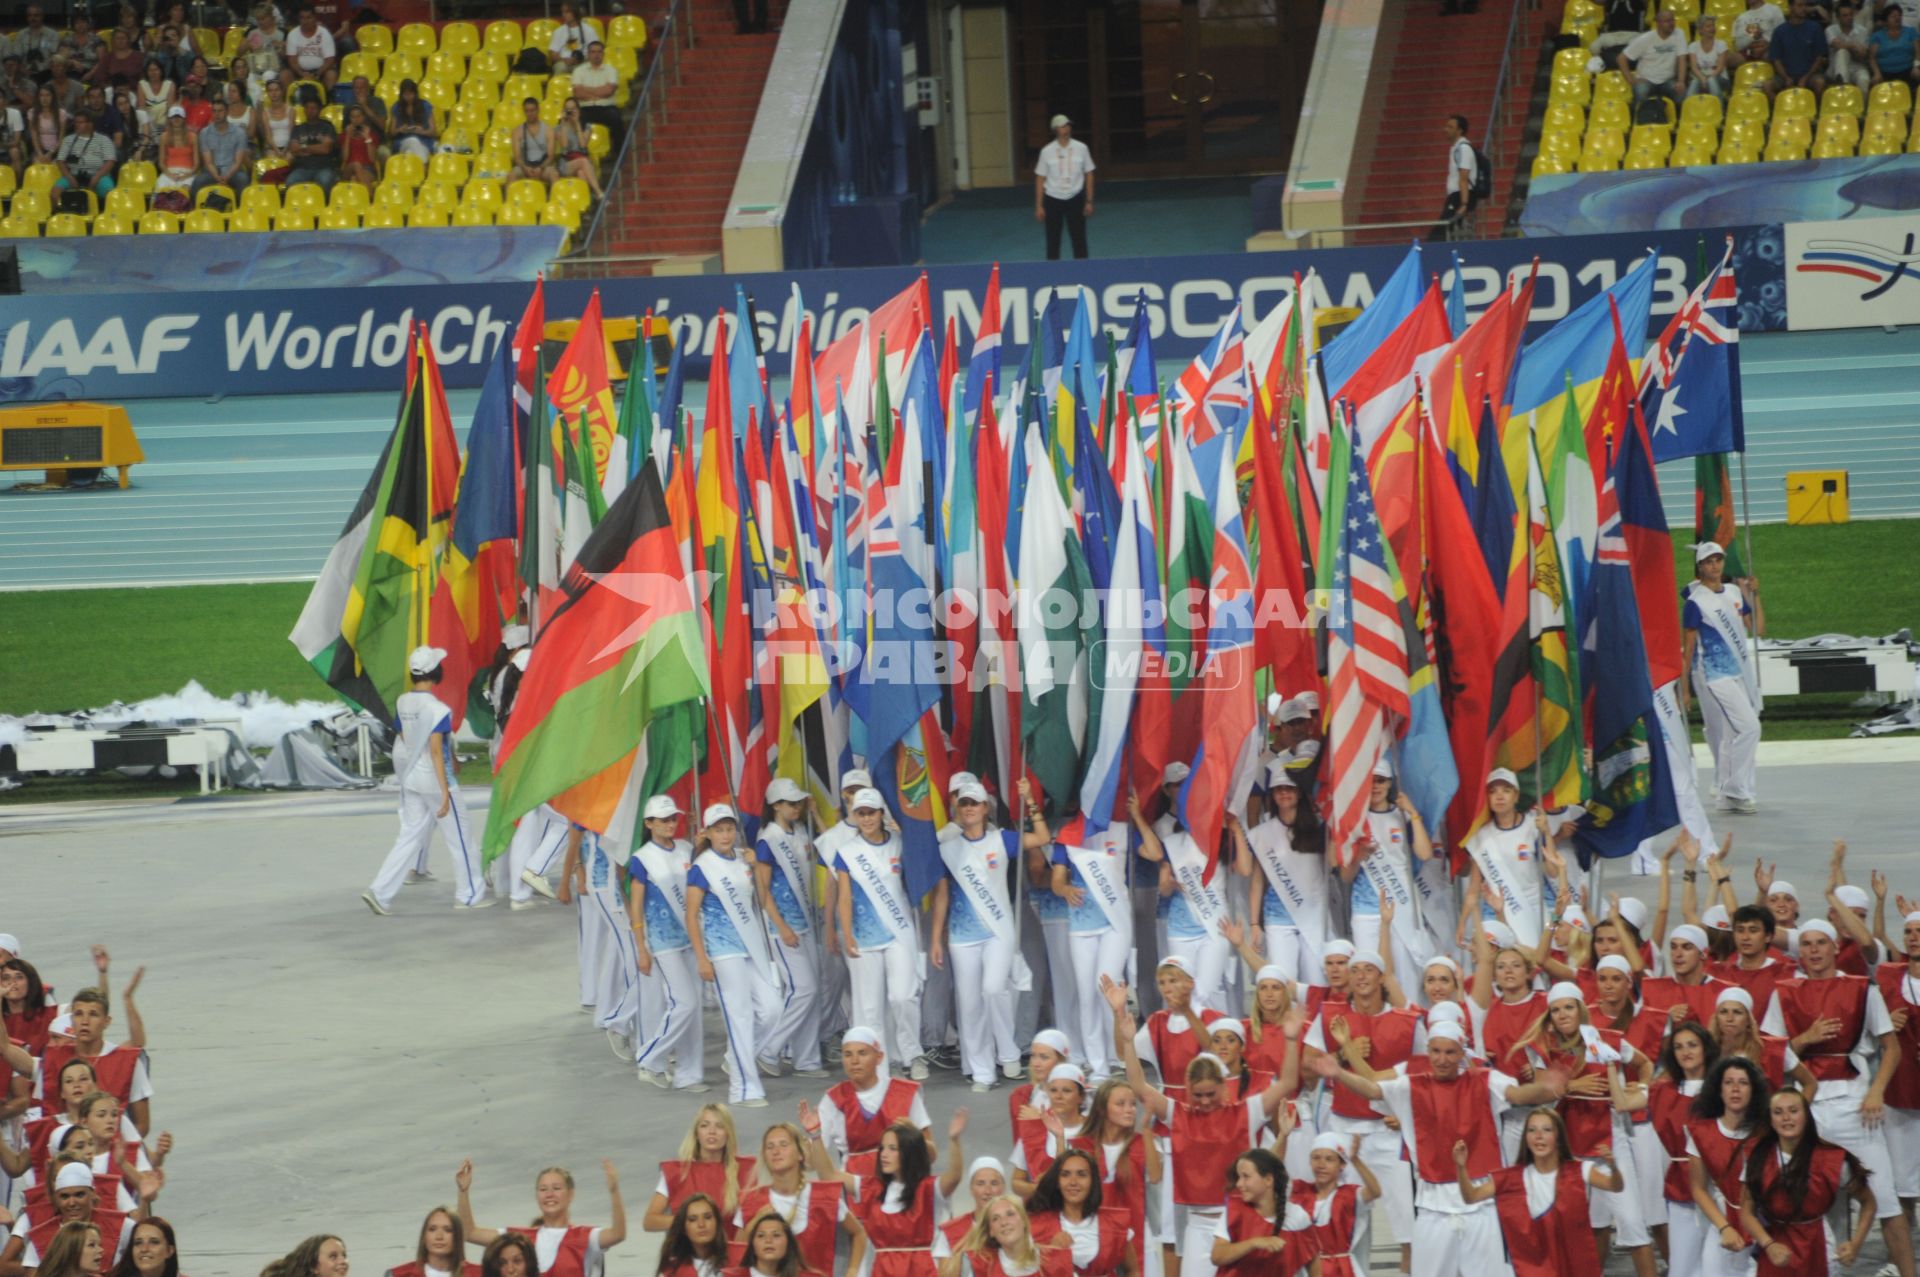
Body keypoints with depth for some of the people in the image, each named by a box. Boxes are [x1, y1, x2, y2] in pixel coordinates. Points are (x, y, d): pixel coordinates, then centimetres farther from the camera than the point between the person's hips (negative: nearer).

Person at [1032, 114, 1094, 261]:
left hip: (1075, 198, 0)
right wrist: (1039, 206, -1)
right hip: (1053, 200, 0)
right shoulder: (1047, 151, -2)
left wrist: (1089, 202, 3)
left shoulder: (1081, 148, -1)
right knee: (1053, 242, 4)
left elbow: (1089, 175, 5)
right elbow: (1040, 179, 2)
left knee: (1079, 239, 0)